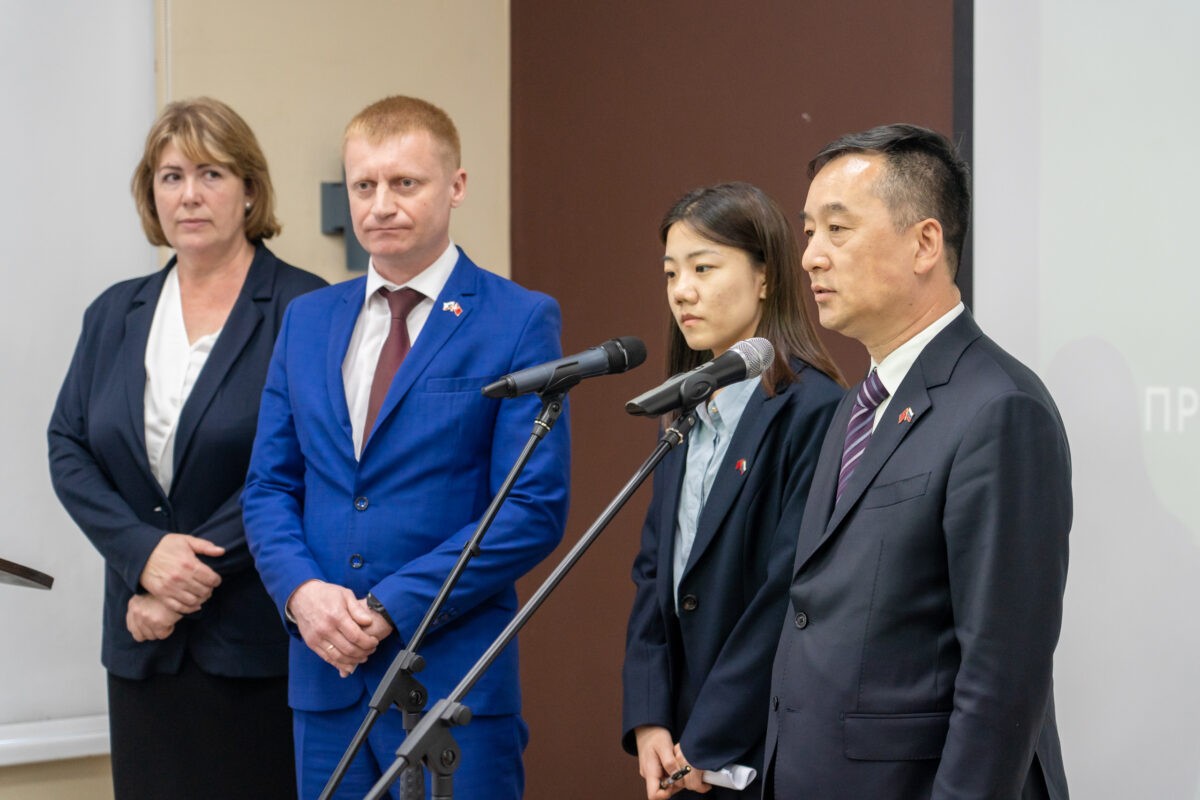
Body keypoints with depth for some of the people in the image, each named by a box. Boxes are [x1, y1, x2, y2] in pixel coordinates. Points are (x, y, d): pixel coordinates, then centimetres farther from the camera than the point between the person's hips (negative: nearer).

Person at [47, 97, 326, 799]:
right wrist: (145, 554, -10)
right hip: (144, 644, 5)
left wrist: (188, 587, -13)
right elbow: (68, 449, 7)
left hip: (257, 642, -5)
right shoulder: (115, 314, 13)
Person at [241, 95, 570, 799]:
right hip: (326, 673, 5)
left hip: (454, 677, -4)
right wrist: (301, 590, -8)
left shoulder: (521, 322, -4)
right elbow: (269, 486, 13)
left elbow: (535, 509, -9)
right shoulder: (307, 320, 13)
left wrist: (390, 607, -14)